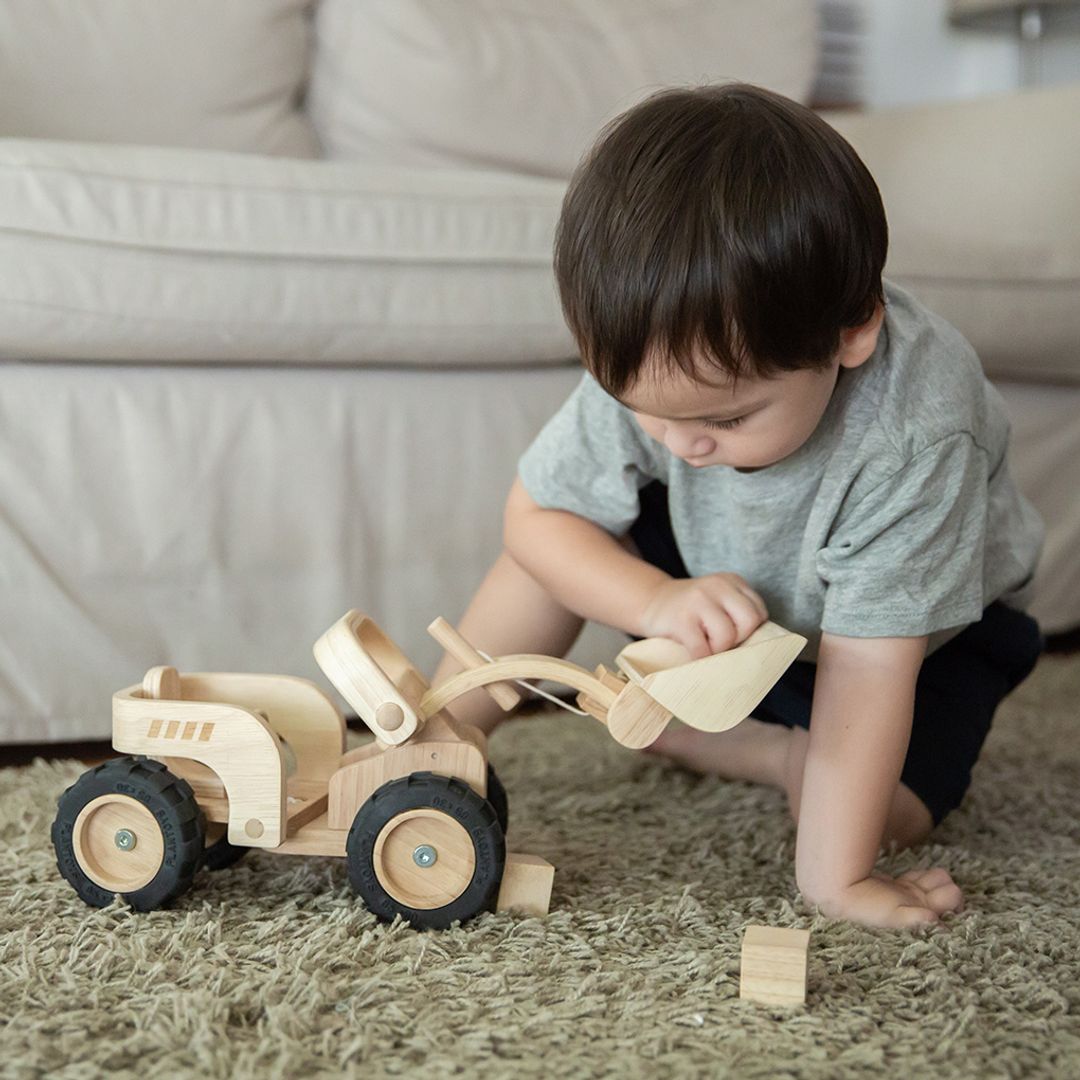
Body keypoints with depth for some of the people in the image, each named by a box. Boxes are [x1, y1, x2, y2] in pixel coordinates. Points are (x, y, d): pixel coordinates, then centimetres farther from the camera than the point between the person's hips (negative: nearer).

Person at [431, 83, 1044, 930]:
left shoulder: (916, 436, -41)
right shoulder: (647, 369, -29)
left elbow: (864, 664, -37)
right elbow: (531, 515, -19)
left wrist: (835, 876, -34)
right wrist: (660, 602, -36)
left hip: (924, 625, -2)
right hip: (727, 606, 3)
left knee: (886, 807, -25)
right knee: (567, 526, -18)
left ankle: (791, 755, 6)